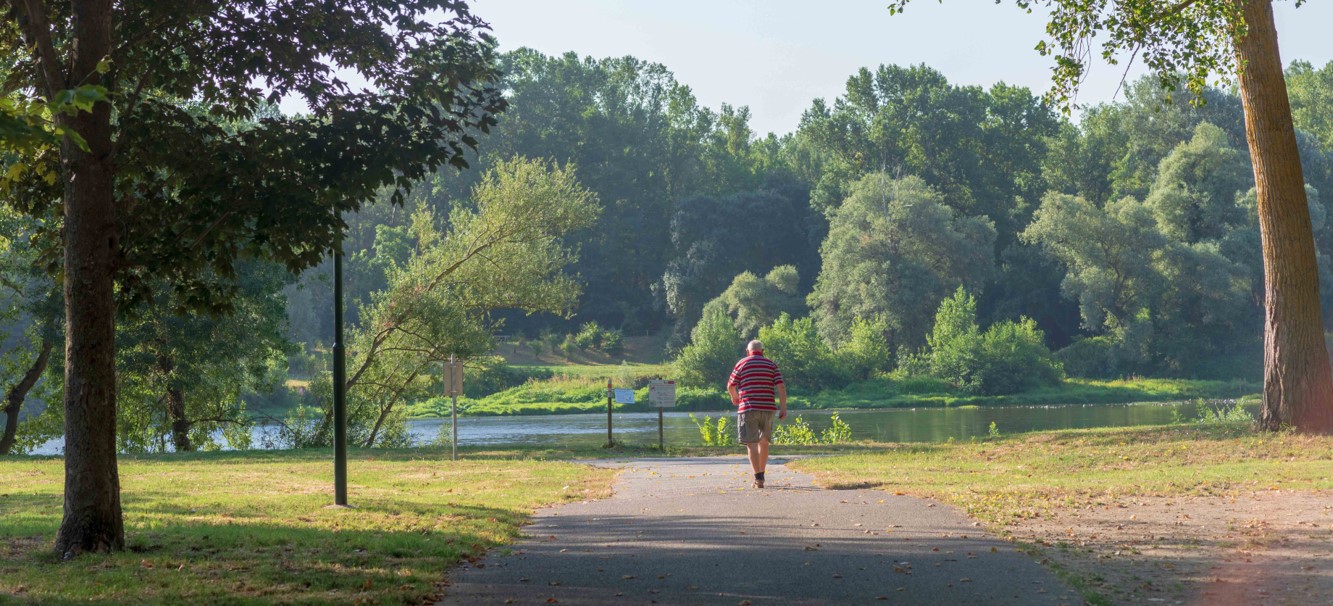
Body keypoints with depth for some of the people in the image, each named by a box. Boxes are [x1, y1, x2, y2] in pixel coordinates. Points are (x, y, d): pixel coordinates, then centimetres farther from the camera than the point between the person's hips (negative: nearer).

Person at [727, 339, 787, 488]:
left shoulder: (741, 364, 3)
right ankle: (761, 475, 25)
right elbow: (781, 387, -1)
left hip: (748, 408, -3)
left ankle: (758, 478, -14)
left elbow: (731, 386, 8)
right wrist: (783, 408, 0)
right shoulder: (771, 365, 8)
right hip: (768, 408, 3)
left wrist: (734, 398, 29)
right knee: (764, 442, 17)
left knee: (751, 444, -4)